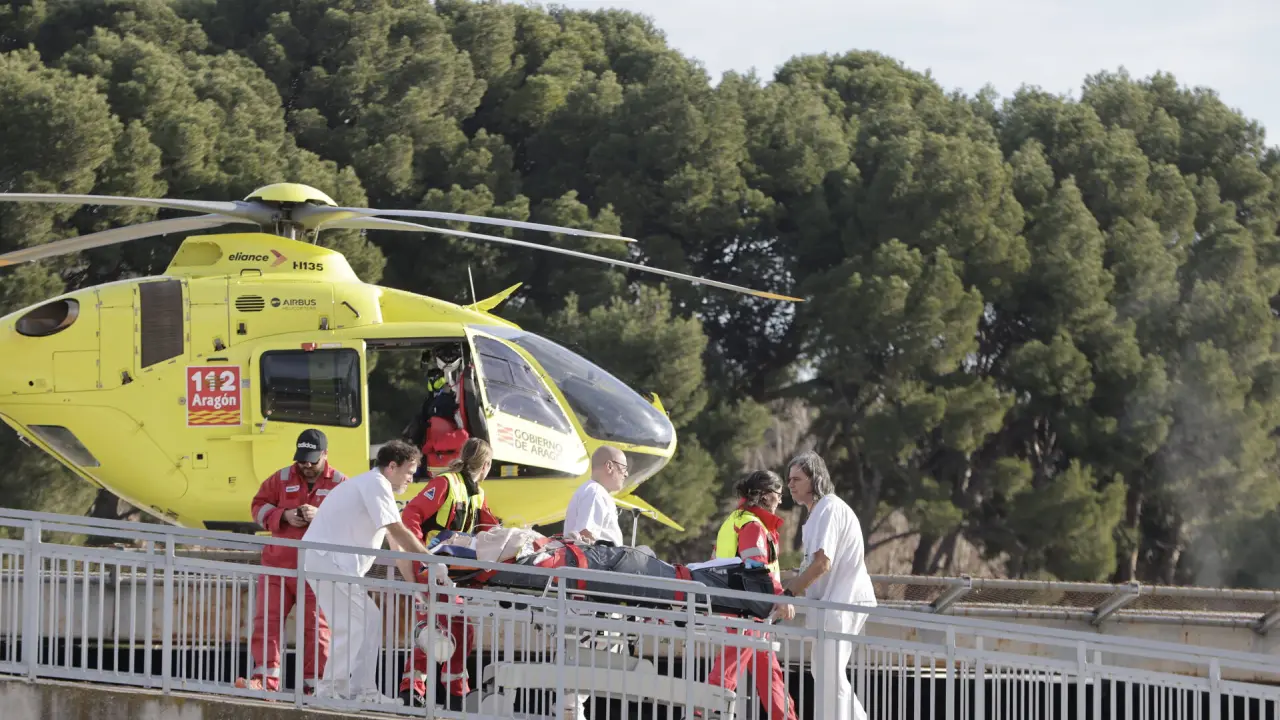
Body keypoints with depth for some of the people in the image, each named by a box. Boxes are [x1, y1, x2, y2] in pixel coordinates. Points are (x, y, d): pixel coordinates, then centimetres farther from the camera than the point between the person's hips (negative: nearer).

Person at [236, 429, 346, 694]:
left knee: (317, 627, 0)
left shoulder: (340, 483, 0)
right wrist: (283, 516, -9)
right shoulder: (282, 478, 8)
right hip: (277, 563, 3)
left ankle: (314, 685, 6)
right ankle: (265, 679, -9)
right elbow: (258, 505, 10)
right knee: (267, 620, -6)